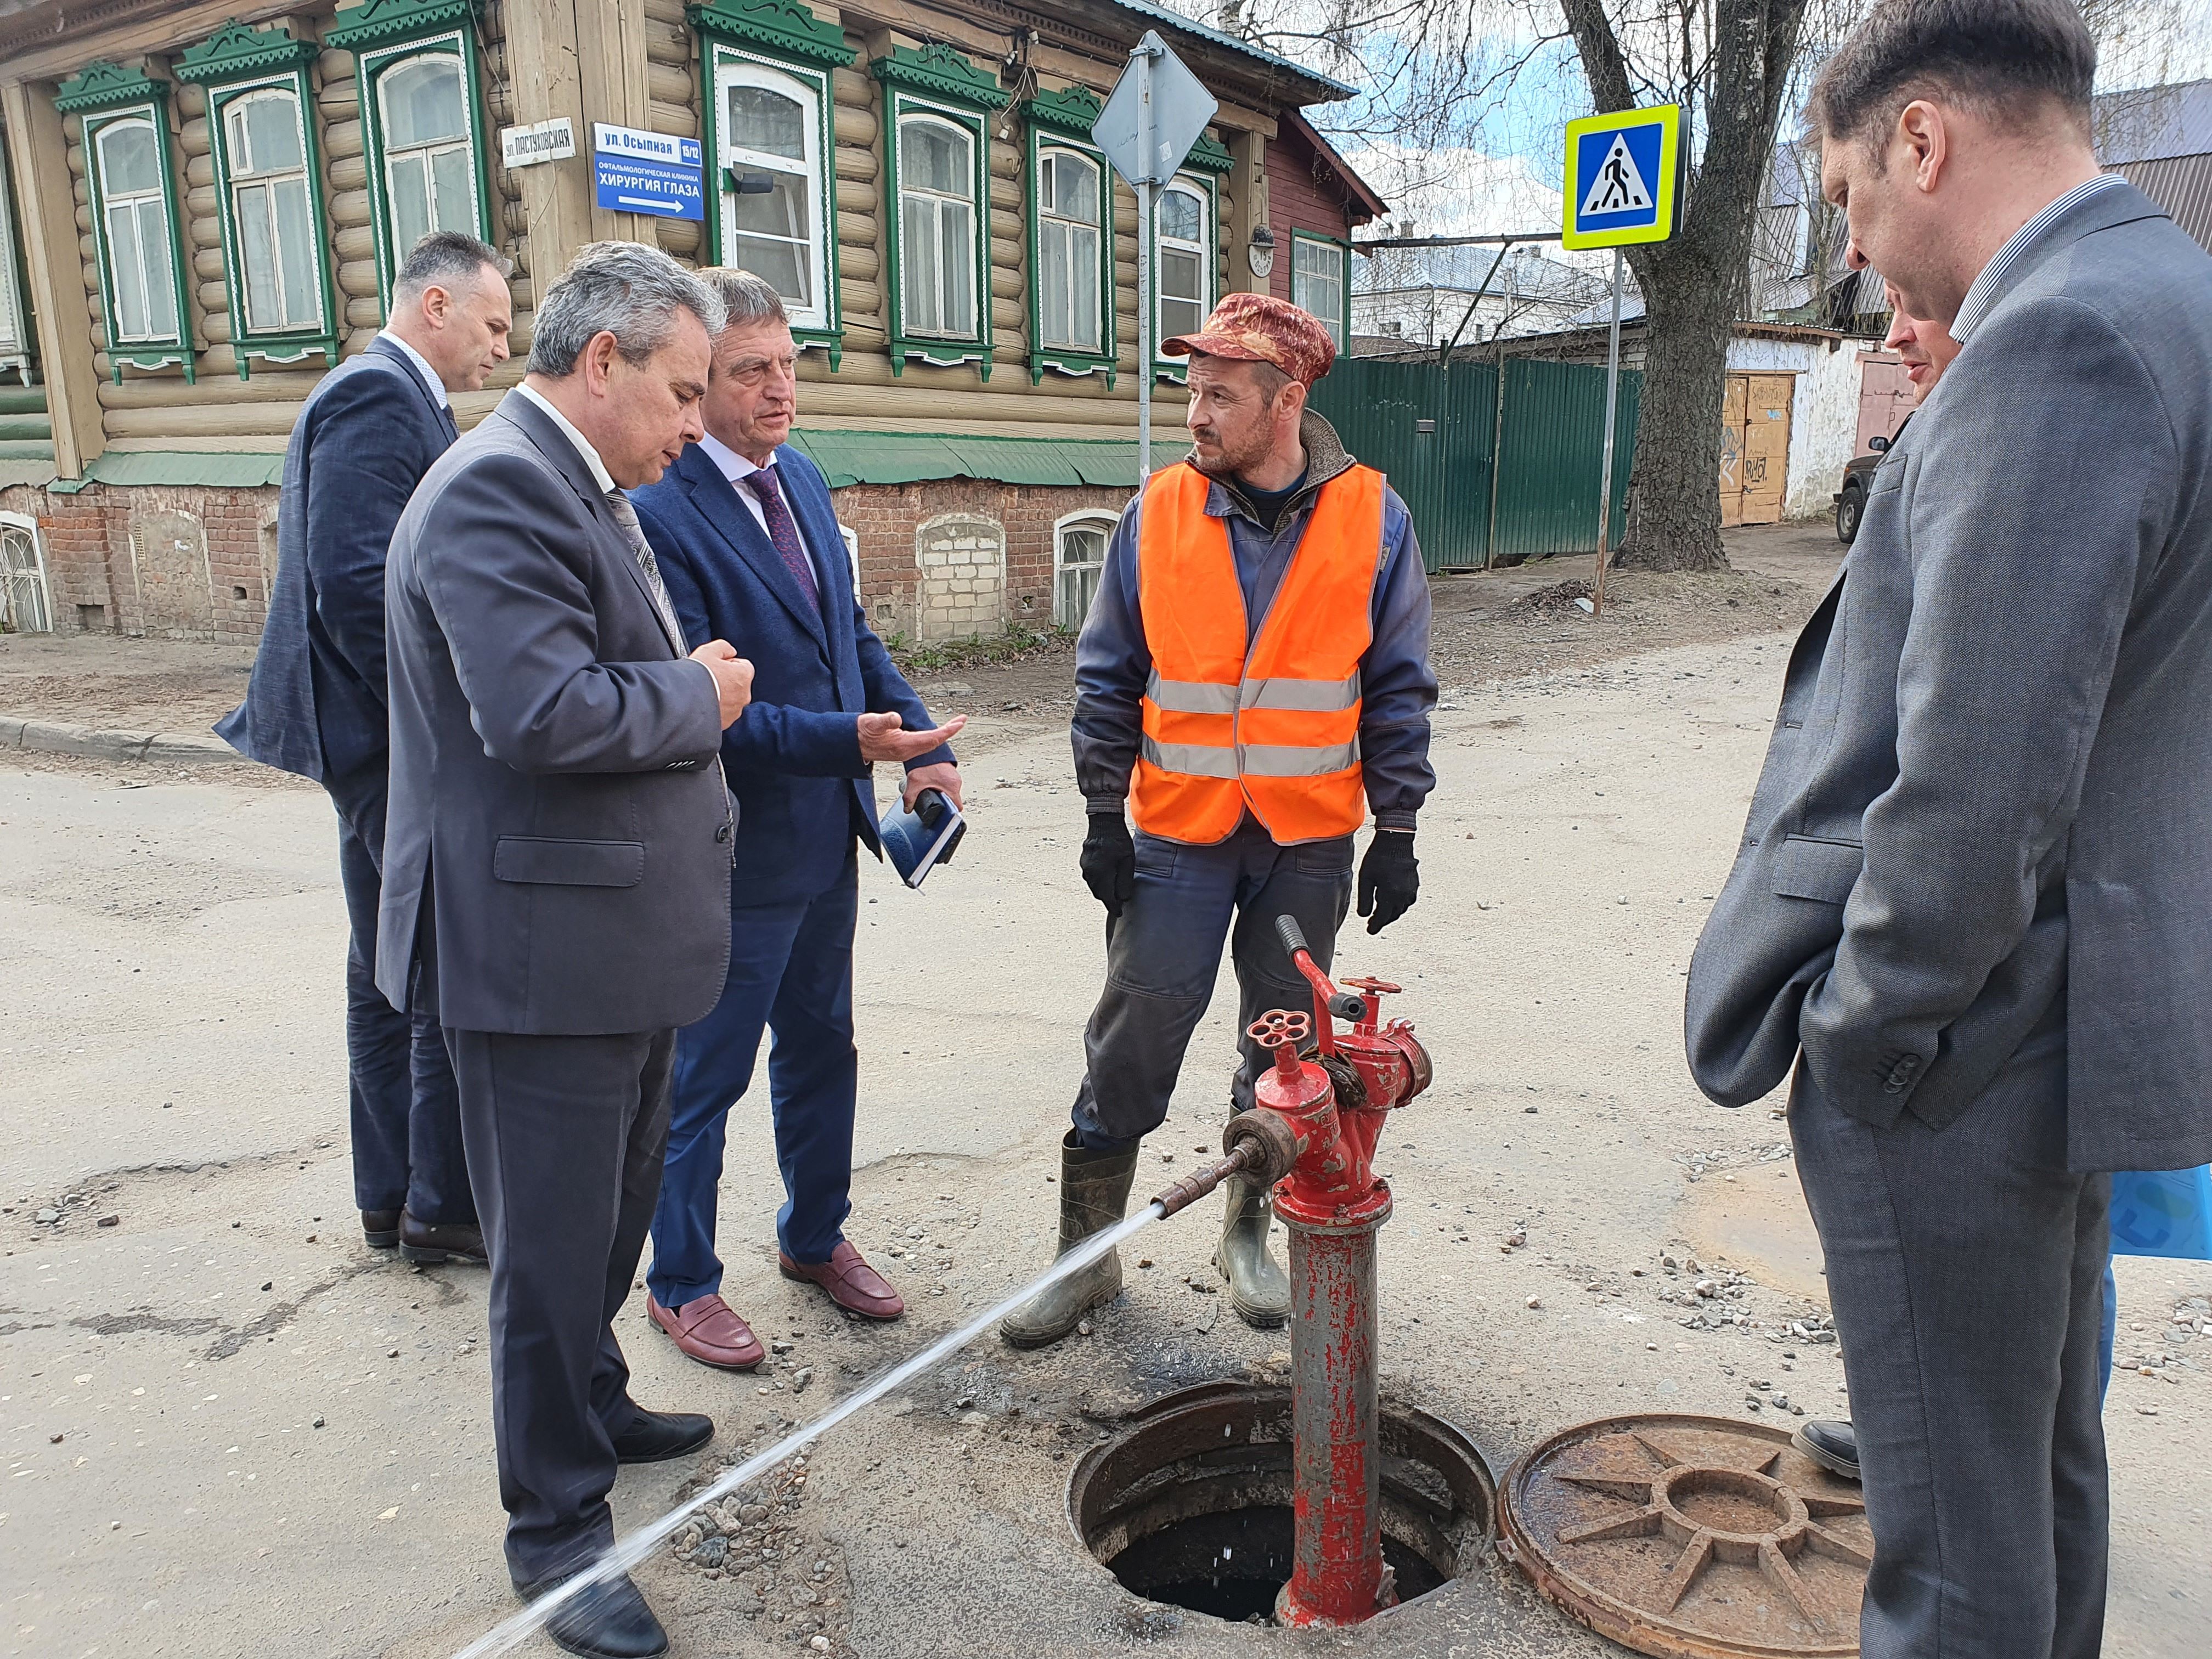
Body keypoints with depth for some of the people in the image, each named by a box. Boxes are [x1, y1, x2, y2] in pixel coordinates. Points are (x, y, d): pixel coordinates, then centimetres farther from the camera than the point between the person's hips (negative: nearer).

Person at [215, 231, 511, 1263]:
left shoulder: (392, 398, 18)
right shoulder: (379, 397, -14)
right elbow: (356, 584, -23)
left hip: (383, 741, 11)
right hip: (398, 745, -11)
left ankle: (397, 1199, 28)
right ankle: (444, 1209, 10)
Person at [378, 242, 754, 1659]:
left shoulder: (582, 490, 14)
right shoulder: (500, 488, -19)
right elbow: (541, 713, -31)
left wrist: (693, 687, 3)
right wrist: (698, 696, -16)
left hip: (623, 938, 10)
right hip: (542, 948, -10)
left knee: (613, 1209, 25)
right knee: (555, 1243, 5)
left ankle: (592, 1406, 46)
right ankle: (558, 1520, 23)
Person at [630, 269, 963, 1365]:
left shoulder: (800, 480, 7)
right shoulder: (657, 511, -19)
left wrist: (923, 745, 1)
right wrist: (845, 739, -30)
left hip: (827, 834, 8)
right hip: (737, 854, -8)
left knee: (821, 1050, 21)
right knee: (704, 1076, 9)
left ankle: (815, 1238, 42)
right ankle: (681, 1284, 30)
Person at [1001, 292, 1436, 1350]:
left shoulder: (1372, 518, -3)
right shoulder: (1157, 515, -2)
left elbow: (1398, 690, 2)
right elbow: (1110, 679, 4)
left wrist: (1397, 833, 0)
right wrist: (1103, 817, 1)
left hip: (1310, 839, 1)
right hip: (1180, 835, 0)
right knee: (1131, 1044, 2)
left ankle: (1247, 1234, 32)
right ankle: (1087, 1250, 18)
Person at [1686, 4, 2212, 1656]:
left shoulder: (2060, 339, -20)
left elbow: (1976, 777, -26)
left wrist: (1864, 1030, -12)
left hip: (1958, 1051, -10)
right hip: (2071, 1007, 10)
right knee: (2044, 1468, 26)